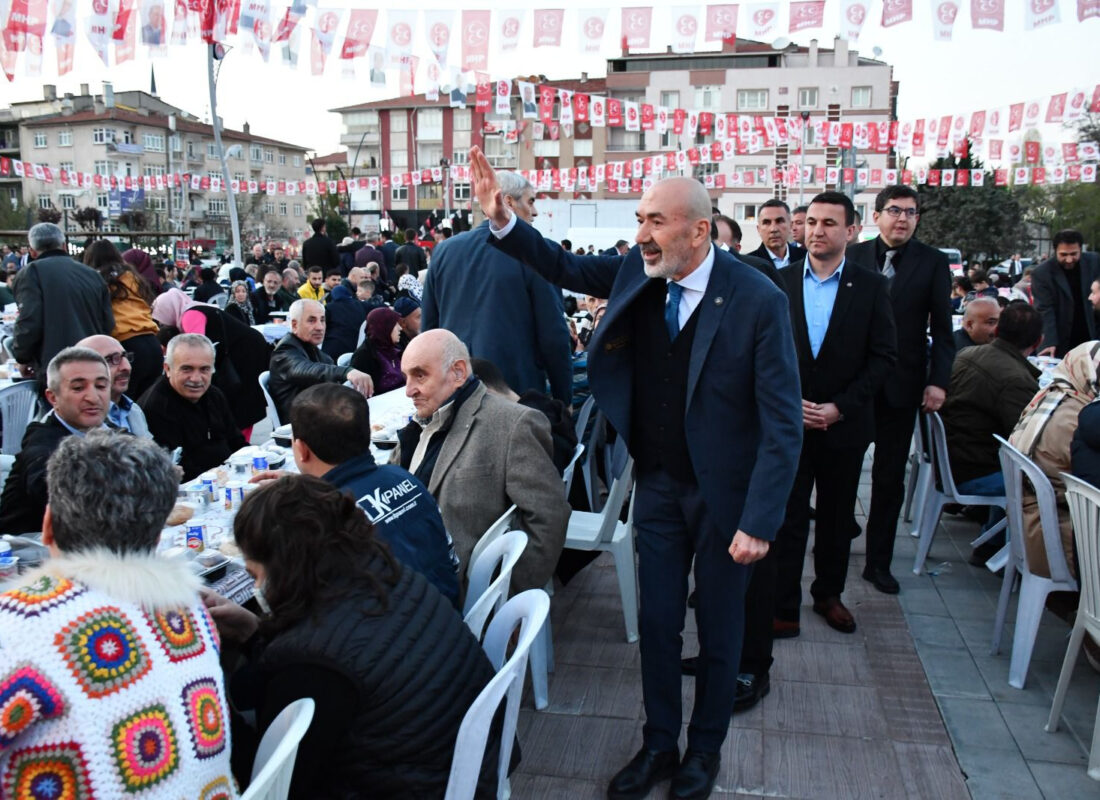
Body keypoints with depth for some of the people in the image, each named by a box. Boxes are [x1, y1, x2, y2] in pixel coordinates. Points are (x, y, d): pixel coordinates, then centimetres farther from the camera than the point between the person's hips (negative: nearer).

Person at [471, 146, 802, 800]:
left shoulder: (758, 300, -20)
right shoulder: (636, 272, -6)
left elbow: (783, 422, -19)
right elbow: (566, 267, 10)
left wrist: (760, 522, -22)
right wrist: (502, 218, -5)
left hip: (725, 490, -4)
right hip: (658, 483, 4)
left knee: (719, 628, 15)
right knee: (658, 621, 15)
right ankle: (659, 745, 36)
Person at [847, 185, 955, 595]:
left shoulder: (933, 262, 0)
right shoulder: (854, 255, 0)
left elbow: (942, 328, 0)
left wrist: (938, 381, -7)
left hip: (901, 384, 0)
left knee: (890, 476, 9)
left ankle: (878, 561, 21)